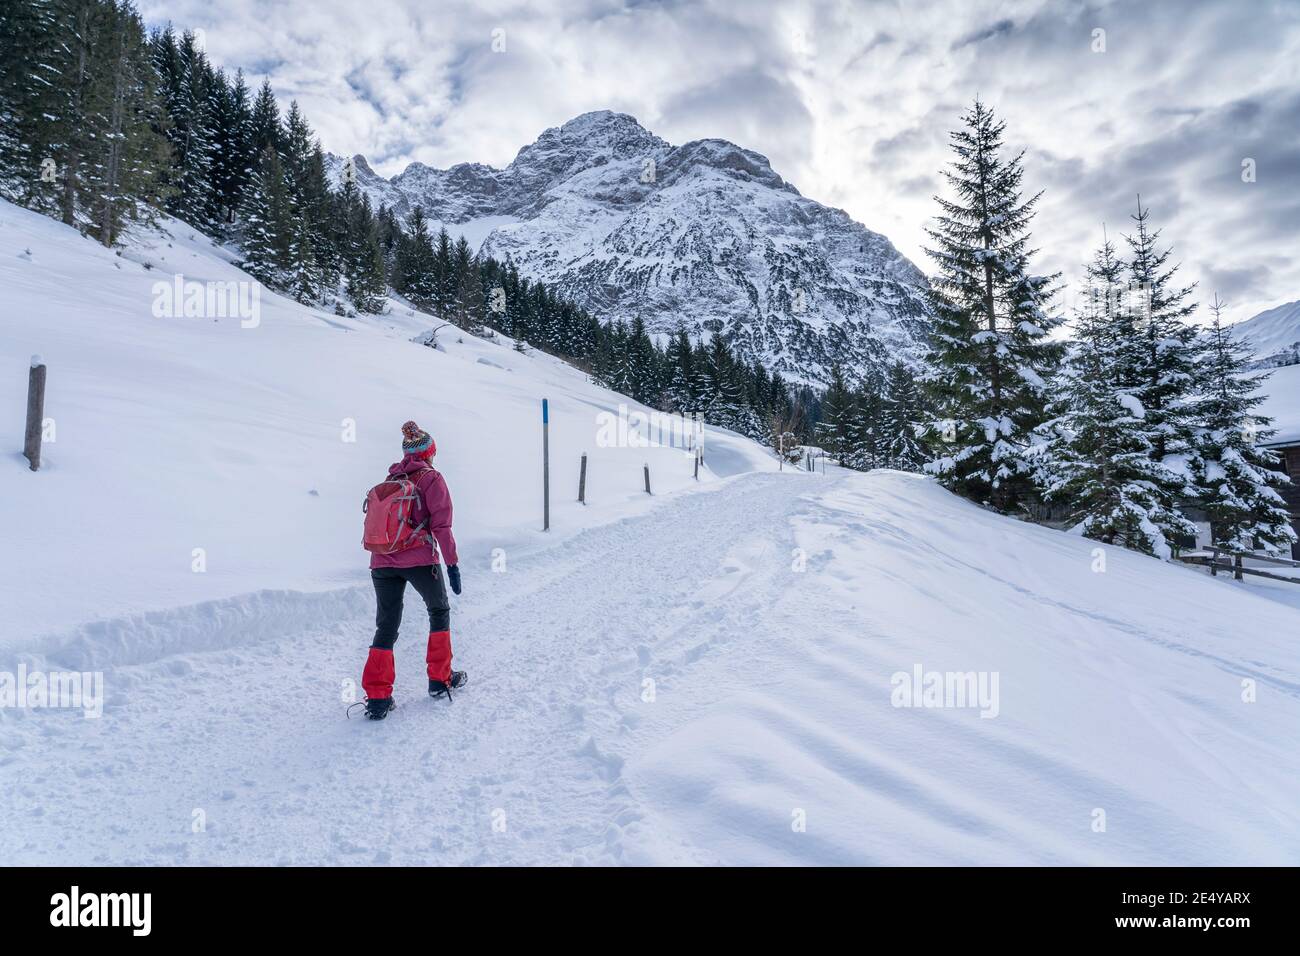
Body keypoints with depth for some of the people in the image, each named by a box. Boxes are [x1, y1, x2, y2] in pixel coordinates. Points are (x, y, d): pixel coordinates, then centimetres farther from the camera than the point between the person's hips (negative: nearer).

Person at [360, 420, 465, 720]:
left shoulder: (390, 480, 15)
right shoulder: (431, 478, -1)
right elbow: (441, 526, -7)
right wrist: (452, 563, -3)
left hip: (381, 561, 4)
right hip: (419, 559, -4)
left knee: (386, 627, 9)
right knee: (439, 611, 19)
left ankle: (377, 698, 0)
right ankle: (440, 680, 20)